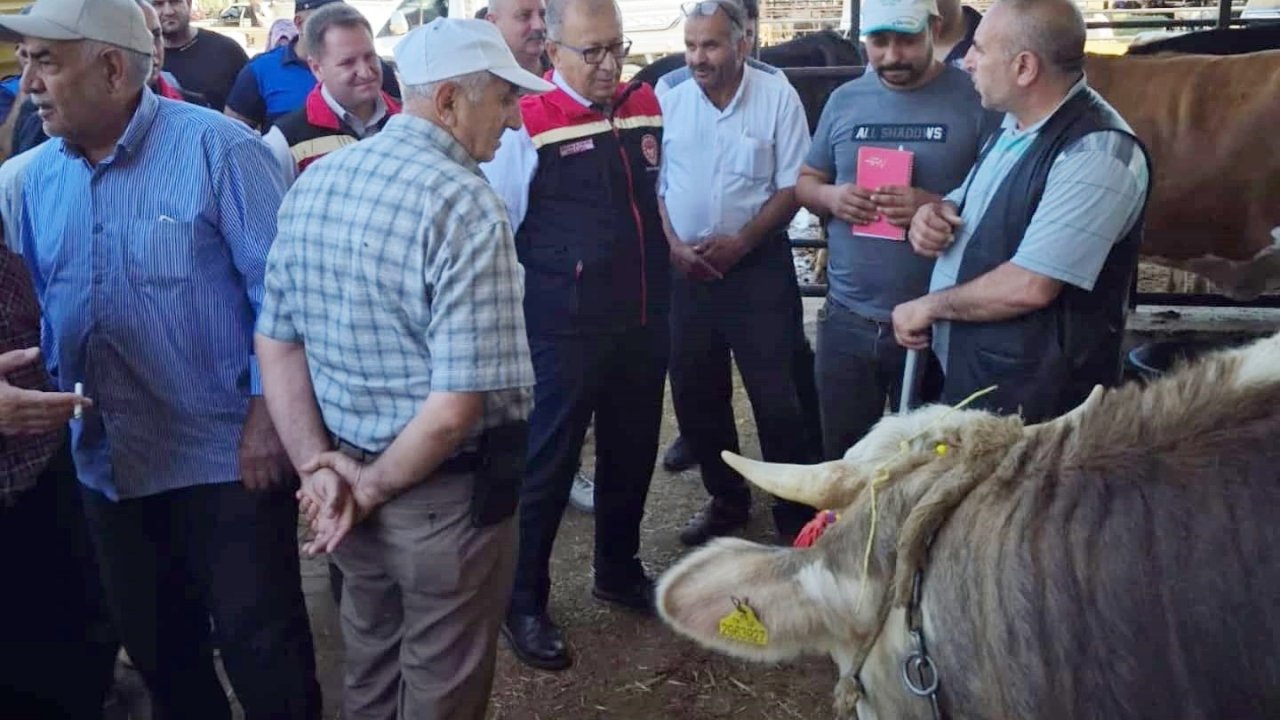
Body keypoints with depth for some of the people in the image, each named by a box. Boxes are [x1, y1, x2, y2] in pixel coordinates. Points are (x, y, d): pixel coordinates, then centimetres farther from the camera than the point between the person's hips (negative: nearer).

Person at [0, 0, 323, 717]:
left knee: (261, 645, 6)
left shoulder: (217, 147, -13)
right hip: (107, 464, 7)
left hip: (226, 457, -6)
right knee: (154, 645, 20)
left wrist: (268, 413, -17)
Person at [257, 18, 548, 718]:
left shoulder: (312, 184, 1)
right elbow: (457, 405, -26)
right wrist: (372, 486, -13)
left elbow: (276, 341, 3)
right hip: (446, 493, -7)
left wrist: (318, 464, -2)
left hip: (347, 474, 7)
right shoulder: (465, 204, -21)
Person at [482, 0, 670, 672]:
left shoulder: (647, 108, 5)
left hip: (644, 320, 6)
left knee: (633, 452, 19)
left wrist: (675, 245, 11)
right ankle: (523, 604, 23)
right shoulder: (528, 127, -12)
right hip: (565, 330, -6)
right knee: (547, 463, 5)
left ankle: (618, 571, 41)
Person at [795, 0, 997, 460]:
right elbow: (805, 182, 13)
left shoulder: (976, 99, -8)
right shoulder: (844, 100, 6)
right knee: (842, 456, 18)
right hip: (846, 318, 4)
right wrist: (830, 197, -9)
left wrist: (939, 207, -25)